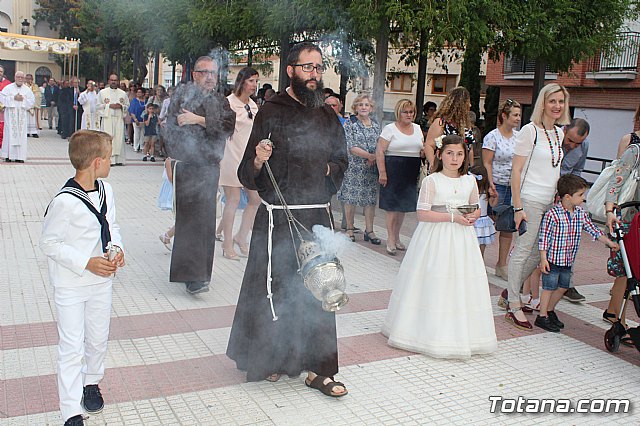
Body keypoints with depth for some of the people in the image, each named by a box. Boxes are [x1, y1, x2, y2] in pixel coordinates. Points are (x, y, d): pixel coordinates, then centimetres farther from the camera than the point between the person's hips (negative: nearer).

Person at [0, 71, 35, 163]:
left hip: (22, 114, 2)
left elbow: (32, 100, 6)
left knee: (21, 134, -1)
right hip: (10, 113, -2)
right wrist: (13, 98, -12)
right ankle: (8, 155, 0)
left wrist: (23, 99, -9)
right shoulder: (8, 88, 2)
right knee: (10, 133, -3)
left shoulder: (27, 89, 8)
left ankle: (19, 156, 1)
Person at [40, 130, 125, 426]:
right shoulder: (65, 202, -24)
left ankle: (91, 383, 45)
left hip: (101, 280, 6)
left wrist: (116, 247, -8)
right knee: (71, 348, 1)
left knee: (98, 339, 19)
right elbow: (49, 243, -16)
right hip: (70, 285, -6)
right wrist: (86, 263, -21)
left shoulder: (106, 191, -3)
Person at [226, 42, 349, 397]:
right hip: (278, 218, -4)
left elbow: (341, 159, 25)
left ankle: (317, 369, 17)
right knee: (272, 287, 6)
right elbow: (247, 177, -8)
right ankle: (266, 360, 27)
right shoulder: (272, 111, -5)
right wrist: (257, 161, -29)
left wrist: (330, 169, 4)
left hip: (318, 216, 5)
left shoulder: (327, 116, 11)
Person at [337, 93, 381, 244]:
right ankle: (350, 229, 14)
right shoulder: (350, 123, -3)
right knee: (350, 197, 1)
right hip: (354, 167, -4)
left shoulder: (376, 124, 11)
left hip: (371, 168, 4)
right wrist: (370, 156, -14)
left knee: (371, 198, 4)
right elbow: (351, 147, -12)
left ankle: (369, 230, 12)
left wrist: (375, 159, -8)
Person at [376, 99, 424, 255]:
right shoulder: (390, 128, -4)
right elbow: (380, 151, -10)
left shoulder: (417, 128, 14)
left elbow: (421, 150, 24)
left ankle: (396, 237, 23)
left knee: (404, 205, 11)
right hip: (393, 170, -6)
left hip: (411, 172, 6)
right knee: (393, 205, -5)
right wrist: (382, 172, -16)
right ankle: (391, 240, 3)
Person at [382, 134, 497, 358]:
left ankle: (461, 333, 19)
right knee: (435, 286, -3)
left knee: (462, 285, 6)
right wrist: (453, 217, -18)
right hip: (436, 238, -5)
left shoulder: (470, 181, 8)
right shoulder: (431, 181, -8)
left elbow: (476, 209, 20)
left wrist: (472, 217, -4)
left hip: (462, 239, 5)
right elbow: (422, 214, -13)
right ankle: (434, 333, 9)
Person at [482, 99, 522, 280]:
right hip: (498, 185, -6)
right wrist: (491, 185, -17)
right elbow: (487, 163, -9)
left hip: (514, 186, 6)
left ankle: (502, 265, 18)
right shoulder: (492, 136, -6)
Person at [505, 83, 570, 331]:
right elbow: (516, 170, -11)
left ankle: (511, 292, 29)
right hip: (529, 200, -7)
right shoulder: (530, 130, -8)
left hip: (551, 201, 7)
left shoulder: (560, 133, 12)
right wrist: (518, 207, -15)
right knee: (523, 250, -4)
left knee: (539, 253, 10)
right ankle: (514, 307, 6)